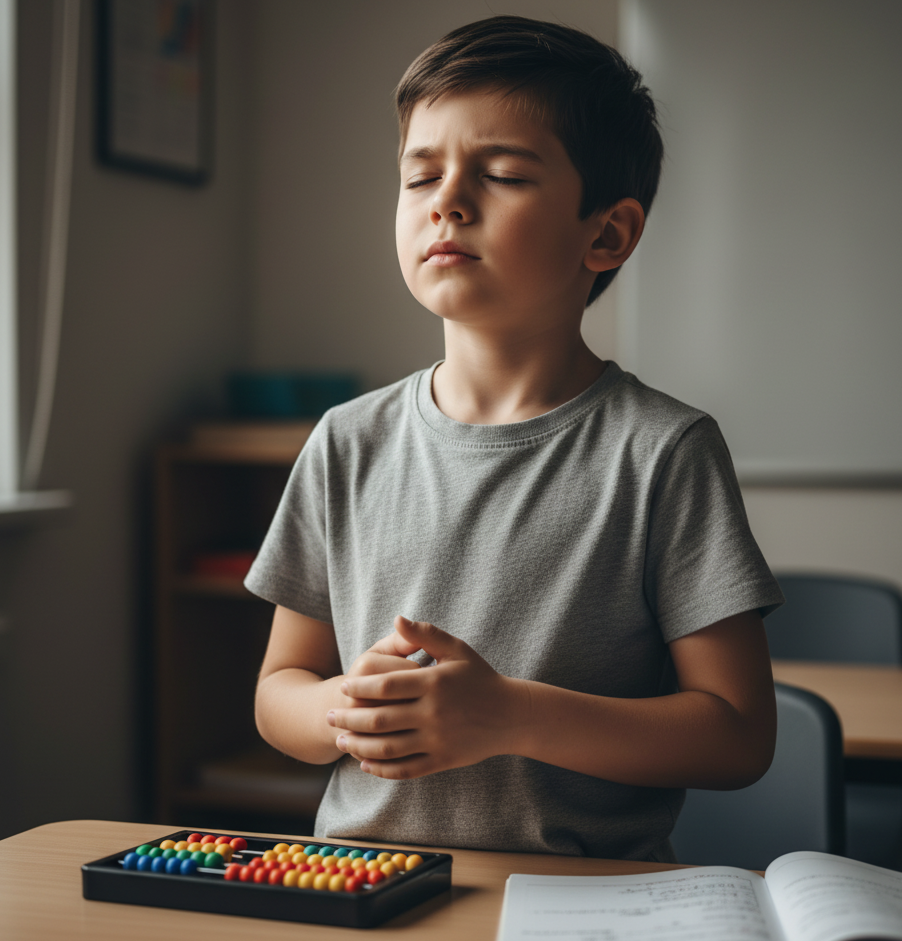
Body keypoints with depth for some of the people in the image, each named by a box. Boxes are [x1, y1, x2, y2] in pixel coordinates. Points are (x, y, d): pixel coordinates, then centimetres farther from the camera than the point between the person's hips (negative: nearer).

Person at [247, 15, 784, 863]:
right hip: (359, 883, 3)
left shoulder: (660, 451, -4)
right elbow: (278, 690, 12)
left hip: (582, 891, -3)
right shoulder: (350, 445, 6)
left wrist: (510, 716, -18)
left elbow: (740, 735, -6)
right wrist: (347, 708, -10)